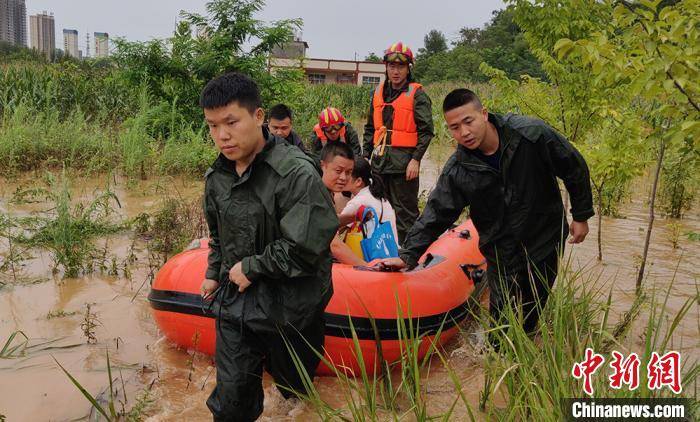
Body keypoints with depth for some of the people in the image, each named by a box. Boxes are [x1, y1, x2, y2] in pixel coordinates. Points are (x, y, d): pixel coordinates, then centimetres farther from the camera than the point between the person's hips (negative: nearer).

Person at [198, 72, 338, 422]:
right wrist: (214, 273, 23)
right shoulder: (217, 176, 1)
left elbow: (303, 249, -26)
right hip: (235, 301, 5)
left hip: (289, 304, -5)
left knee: (294, 384, 19)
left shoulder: (296, 173, -23)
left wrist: (251, 267, -16)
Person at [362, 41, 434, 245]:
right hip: (380, 161, 6)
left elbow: (426, 131, -7)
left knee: (405, 213, -1)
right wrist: (366, 155, 12)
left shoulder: (417, 94, -3)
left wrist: (416, 160, -14)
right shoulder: (378, 93, 14)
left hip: (404, 164, -6)